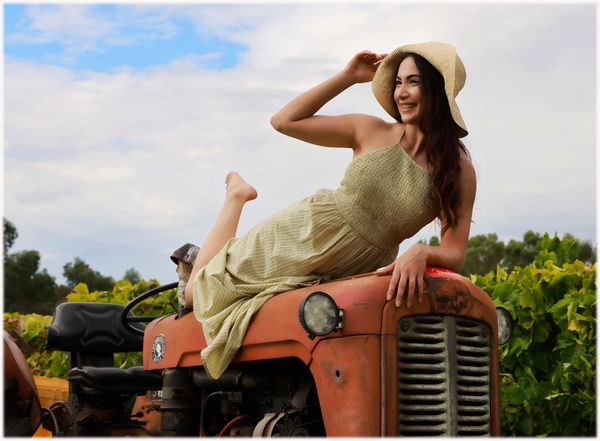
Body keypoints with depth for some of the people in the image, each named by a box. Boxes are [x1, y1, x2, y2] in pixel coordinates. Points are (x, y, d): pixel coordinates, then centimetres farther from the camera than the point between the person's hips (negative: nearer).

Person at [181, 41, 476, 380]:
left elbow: (454, 256, -17)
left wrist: (422, 253, -40)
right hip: (299, 237, 0)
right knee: (197, 292, 10)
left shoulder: (460, 171, -12)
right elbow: (284, 121, -6)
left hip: (351, 276, 0)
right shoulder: (371, 132, -9)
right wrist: (348, 77, -10)